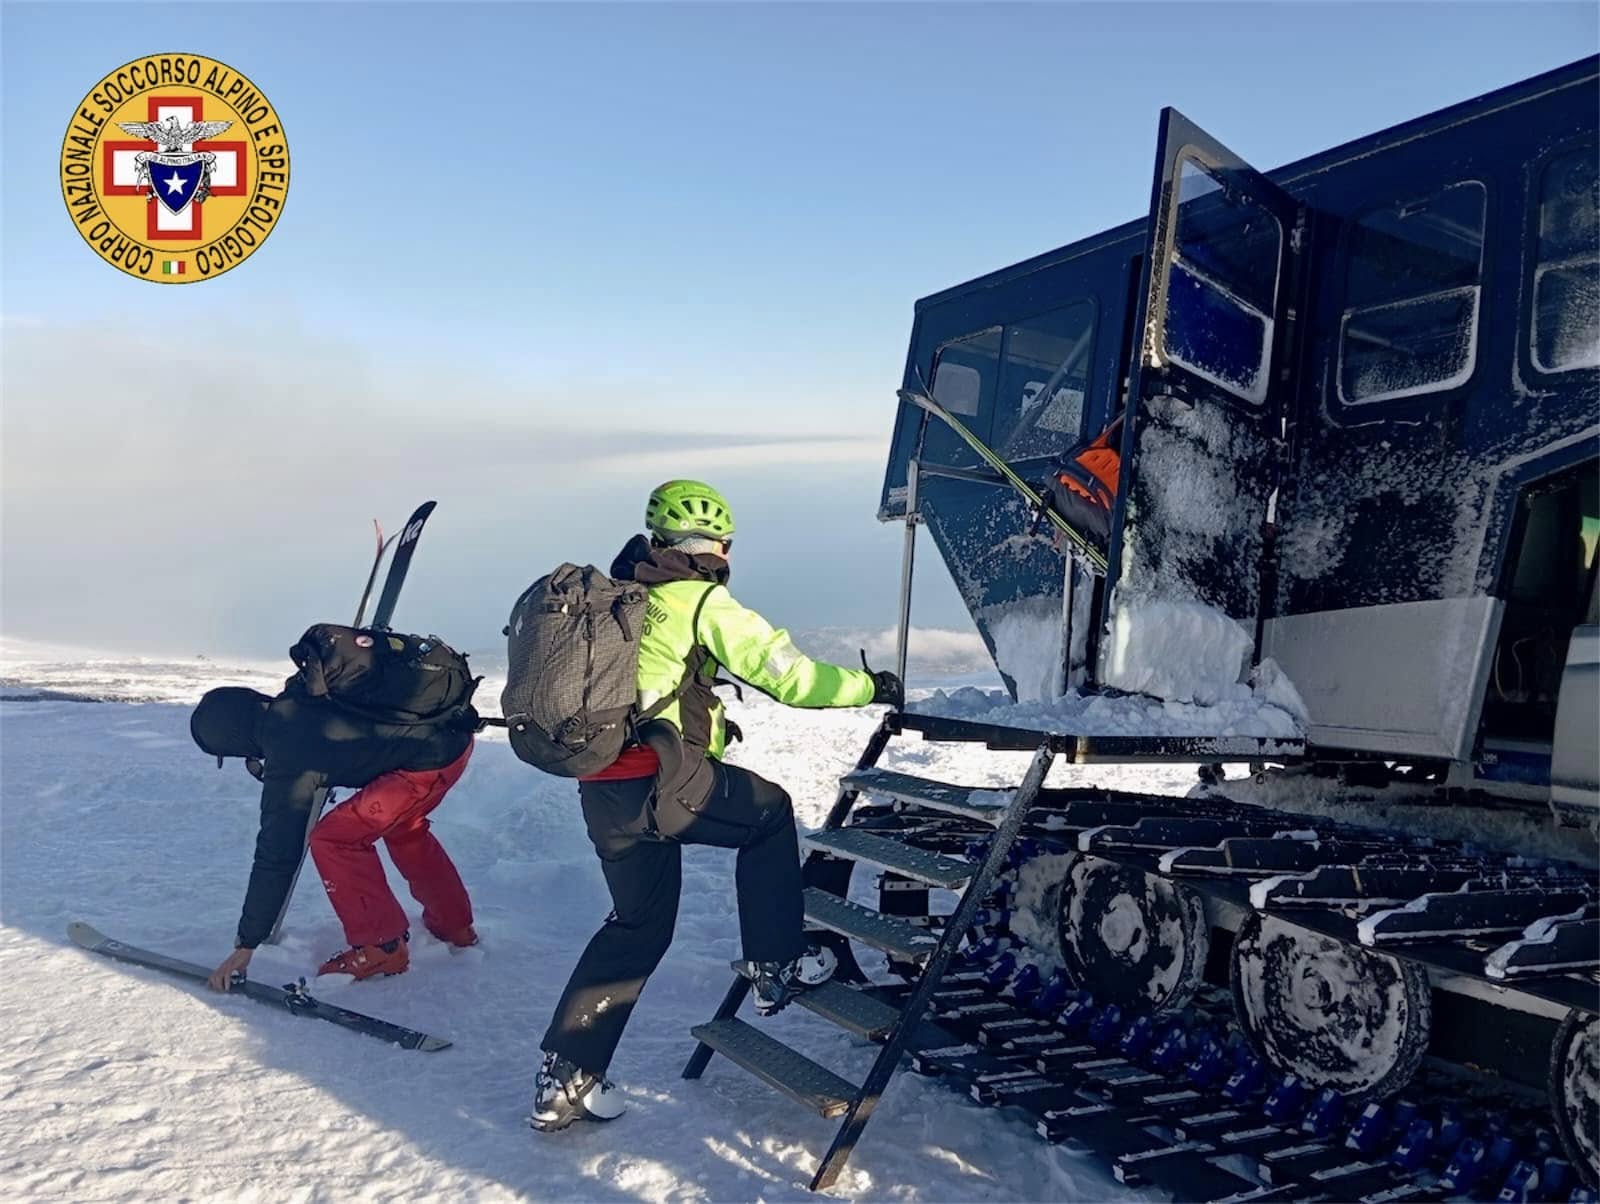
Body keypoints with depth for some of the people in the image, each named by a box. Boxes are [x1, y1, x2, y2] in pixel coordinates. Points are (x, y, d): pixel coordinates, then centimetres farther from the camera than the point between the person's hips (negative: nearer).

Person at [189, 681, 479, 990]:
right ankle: (454, 925, 43)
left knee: (332, 839, -4)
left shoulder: (289, 761, -14)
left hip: (433, 761, -10)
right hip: (456, 732, 10)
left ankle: (380, 947, 7)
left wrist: (246, 944, -2)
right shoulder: (292, 700, 5)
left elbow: (277, 854, -10)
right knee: (404, 828, 31)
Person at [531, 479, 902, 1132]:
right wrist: (870, 686, 8)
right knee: (770, 813, 19)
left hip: (600, 791, 7)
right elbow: (787, 674, -4)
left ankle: (564, 1080, 20)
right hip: (662, 780, -7)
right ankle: (777, 968, 19)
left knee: (638, 922, 20)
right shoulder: (701, 601, -3)